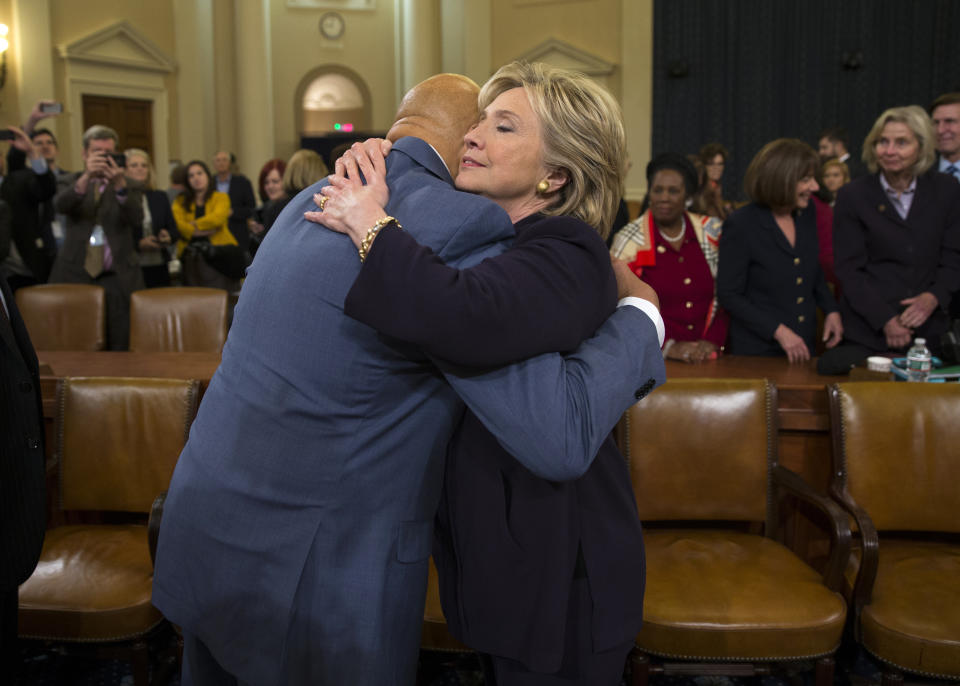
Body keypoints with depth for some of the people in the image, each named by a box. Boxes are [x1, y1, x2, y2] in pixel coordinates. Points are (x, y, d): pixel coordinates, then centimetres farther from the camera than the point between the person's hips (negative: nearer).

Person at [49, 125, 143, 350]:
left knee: (120, 347, -6)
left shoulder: (126, 184, 9)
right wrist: (86, 177, -27)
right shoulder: (75, 181, 13)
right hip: (75, 276, 1)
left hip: (117, 278, -1)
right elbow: (60, 205, -10)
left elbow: (136, 218, -11)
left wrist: (120, 186, -29)